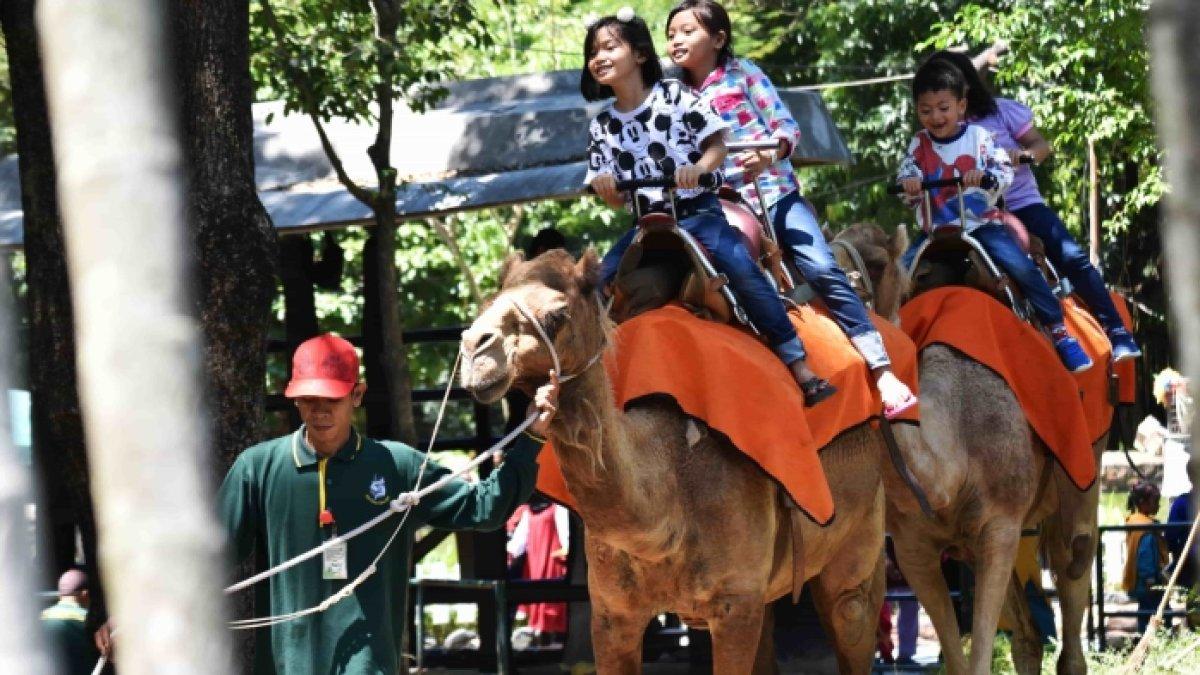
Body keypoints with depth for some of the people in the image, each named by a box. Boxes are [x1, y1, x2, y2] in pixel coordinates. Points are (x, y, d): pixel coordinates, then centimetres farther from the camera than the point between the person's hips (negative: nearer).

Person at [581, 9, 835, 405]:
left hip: (699, 214, -5)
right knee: (598, 282, -15)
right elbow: (617, 200, 8)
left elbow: (717, 144, -4)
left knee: (741, 267, -26)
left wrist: (698, 168, -25)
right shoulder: (602, 126, 6)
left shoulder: (675, 96, -4)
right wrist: (605, 189, -16)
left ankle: (800, 367, -25)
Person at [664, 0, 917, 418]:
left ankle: (883, 372, -22)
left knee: (823, 271, -19)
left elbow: (787, 128, -2)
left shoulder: (742, 74, 4)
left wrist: (769, 155, -22)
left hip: (774, 192, -3)